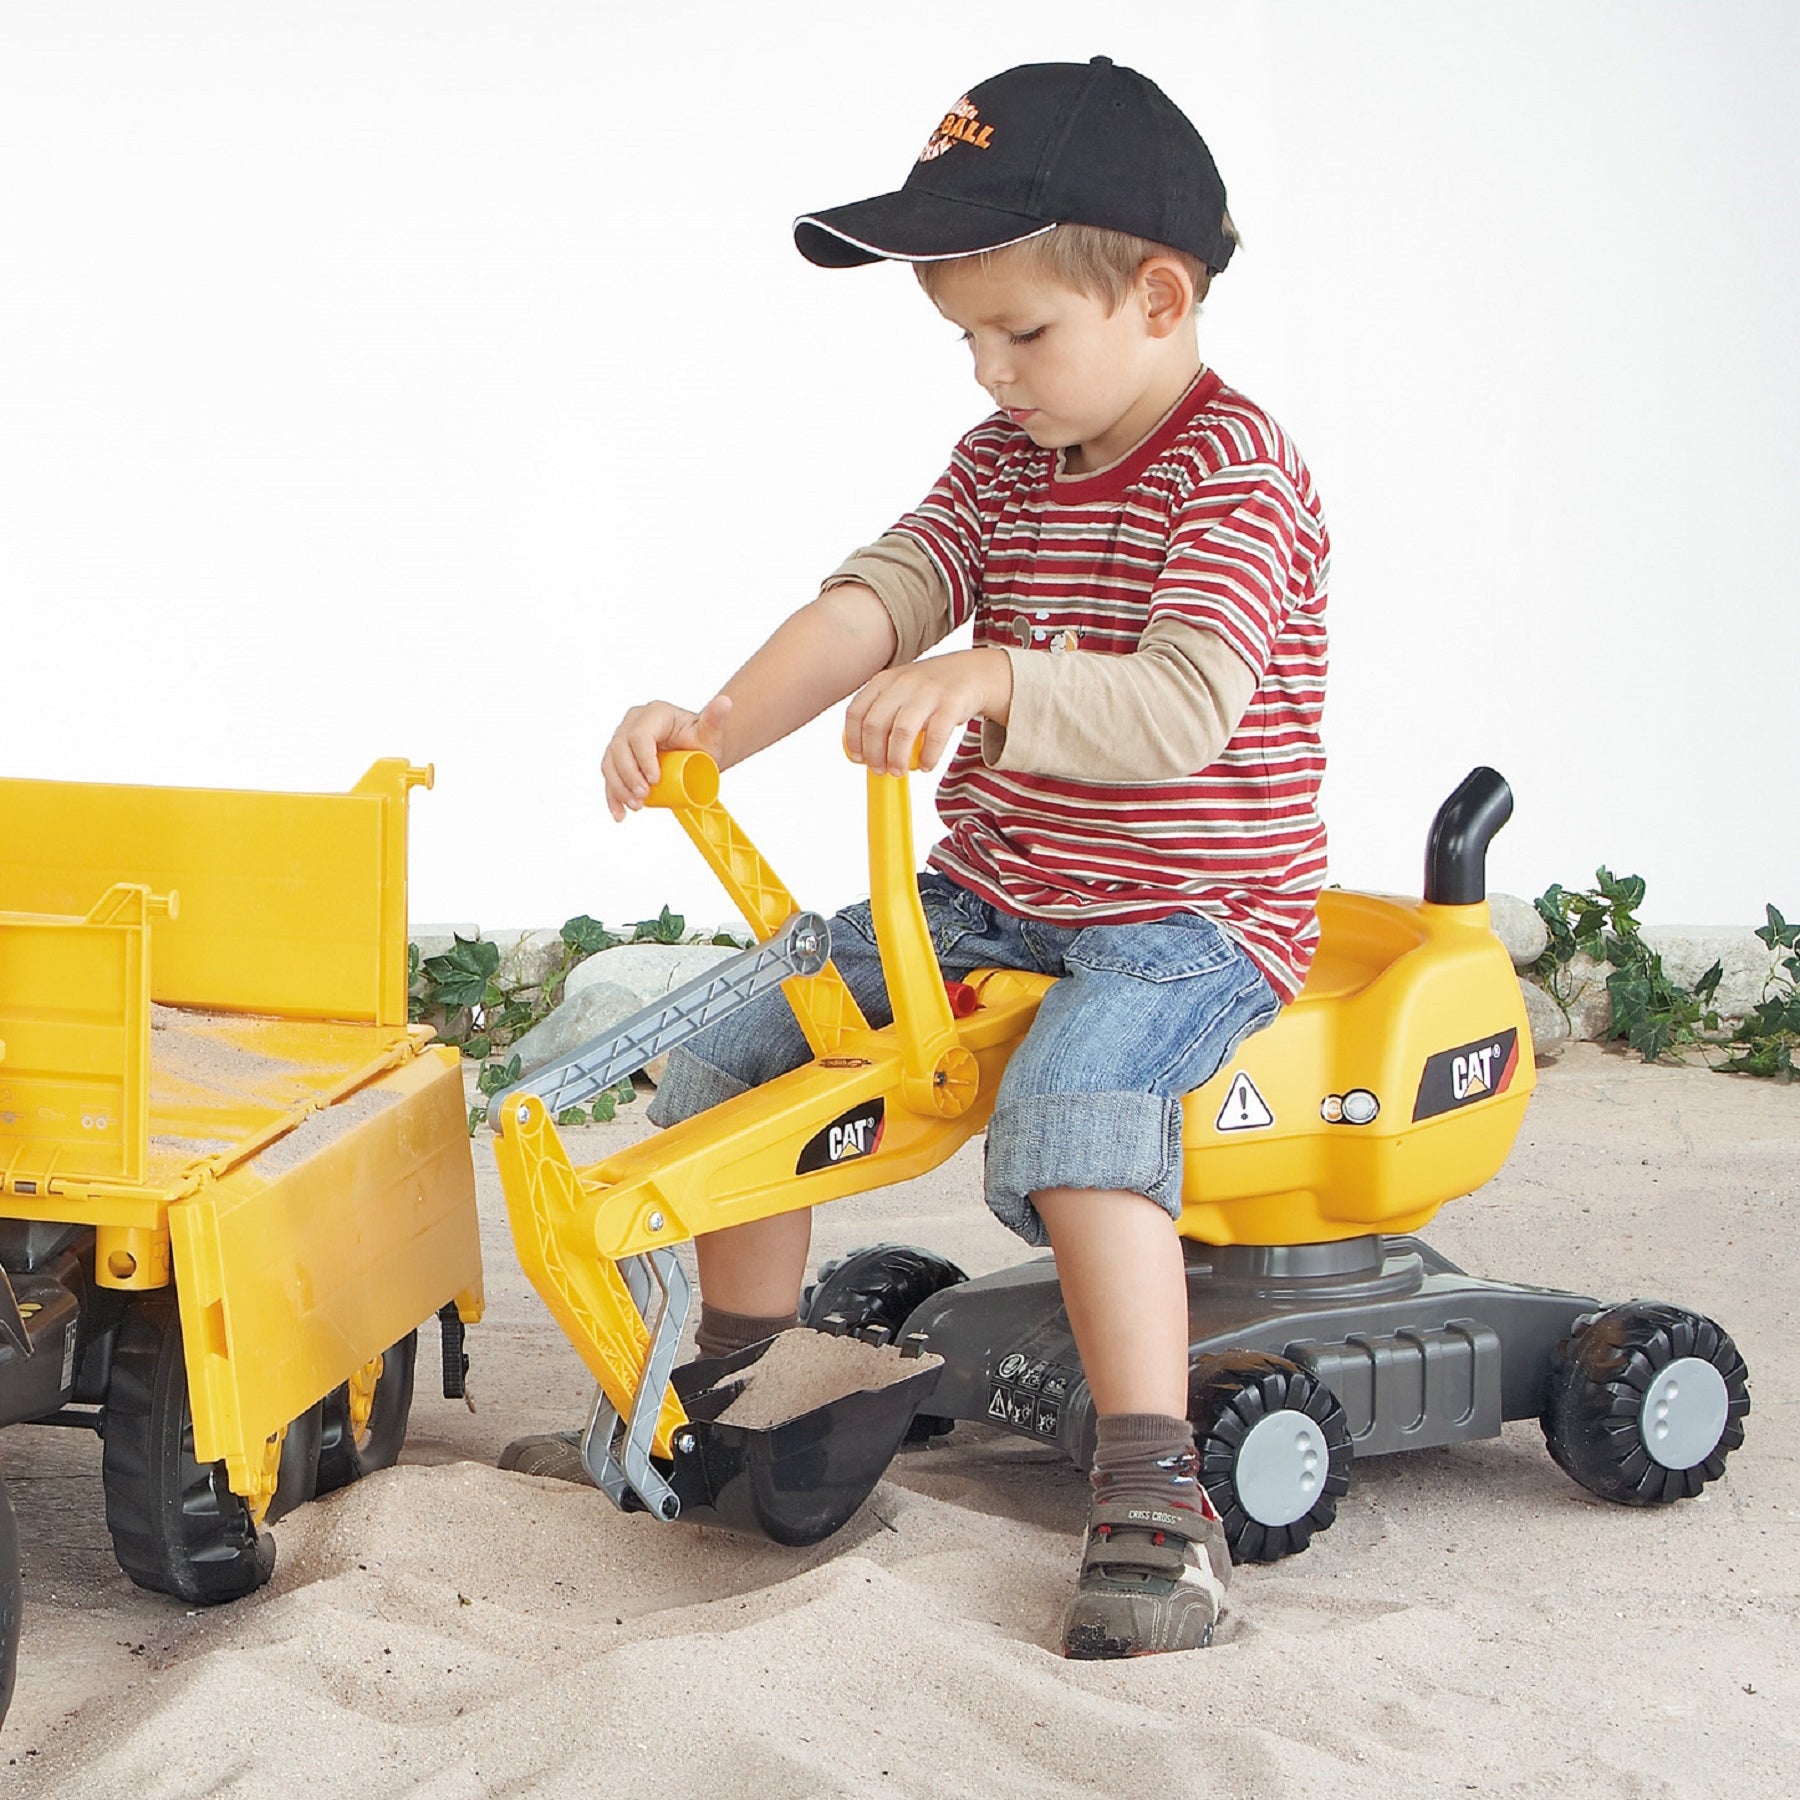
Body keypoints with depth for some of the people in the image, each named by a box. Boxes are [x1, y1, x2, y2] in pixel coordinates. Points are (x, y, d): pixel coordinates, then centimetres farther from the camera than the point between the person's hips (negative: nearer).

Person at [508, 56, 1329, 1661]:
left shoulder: (1234, 468, -15)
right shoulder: (1002, 466, 9)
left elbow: (1183, 707, -30)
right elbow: (873, 605, -4)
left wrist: (988, 685, -45)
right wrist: (714, 730, -21)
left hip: (1195, 915, -8)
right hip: (989, 897, 8)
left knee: (1072, 1102, -36)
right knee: (731, 1050, 1)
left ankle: (1155, 1494, -34)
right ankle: (740, 1364, 20)